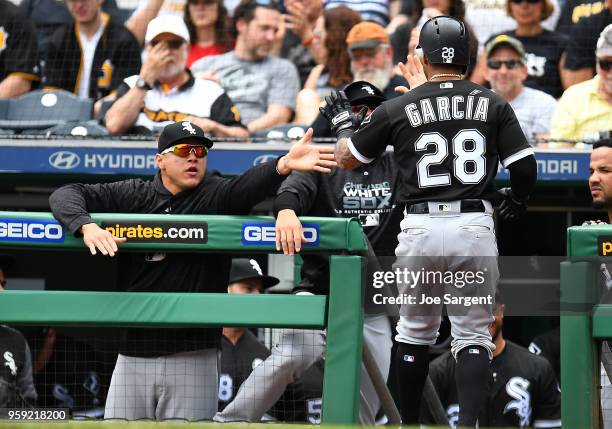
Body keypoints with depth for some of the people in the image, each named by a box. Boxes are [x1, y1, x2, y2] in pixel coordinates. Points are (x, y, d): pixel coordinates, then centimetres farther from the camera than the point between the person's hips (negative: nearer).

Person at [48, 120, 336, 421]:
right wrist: (86, 226, -19)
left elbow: (250, 187, -19)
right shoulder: (132, 196, 8)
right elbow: (65, 195, 4)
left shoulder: (216, 196, 1)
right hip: (134, 353, 2)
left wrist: (284, 164, -42)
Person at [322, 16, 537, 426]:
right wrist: (517, 200, 21)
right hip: (475, 227, 0)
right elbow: (526, 167, 0)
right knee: (473, 334, 4)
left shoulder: (397, 108, 2)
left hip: (421, 228, 0)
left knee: (415, 331, 17)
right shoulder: (493, 104, 3)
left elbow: (347, 158, 13)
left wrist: (343, 125, 34)